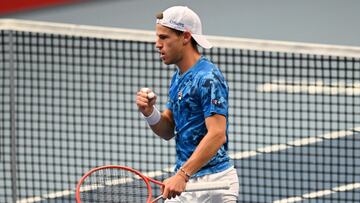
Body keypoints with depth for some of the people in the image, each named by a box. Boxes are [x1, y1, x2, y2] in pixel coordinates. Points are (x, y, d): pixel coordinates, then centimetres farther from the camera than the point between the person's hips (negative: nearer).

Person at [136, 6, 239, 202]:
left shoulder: (208, 79, -16)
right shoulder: (178, 77, 14)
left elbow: (217, 135, -25)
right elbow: (168, 131, 17)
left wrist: (182, 175, -32)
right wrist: (149, 112, -5)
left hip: (211, 181, -9)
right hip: (186, 182, 9)